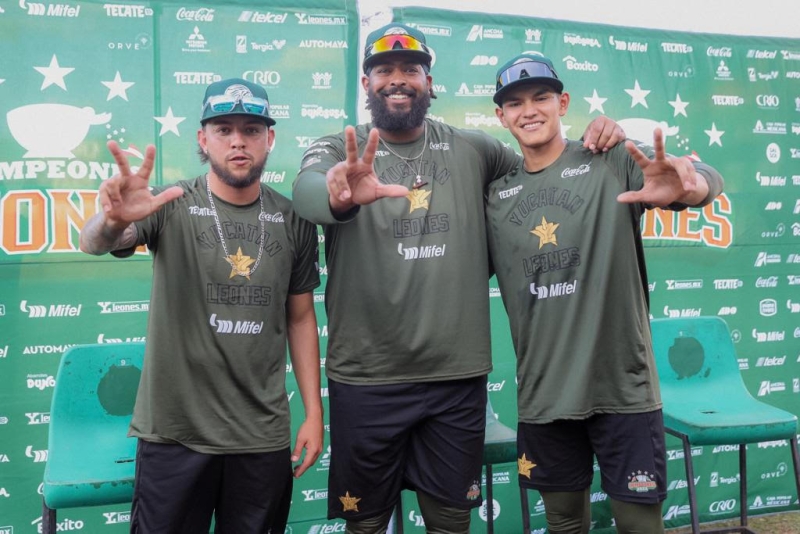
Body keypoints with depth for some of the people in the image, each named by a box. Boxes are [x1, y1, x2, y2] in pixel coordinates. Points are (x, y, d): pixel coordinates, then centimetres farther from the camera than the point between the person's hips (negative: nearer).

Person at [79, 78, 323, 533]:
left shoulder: (294, 222, 1)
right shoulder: (171, 206, -6)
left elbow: (301, 317, 7)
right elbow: (93, 244, -22)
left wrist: (314, 412, 3)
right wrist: (112, 220, -46)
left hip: (264, 437, 2)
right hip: (174, 432, -2)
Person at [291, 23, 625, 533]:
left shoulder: (473, 149, 7)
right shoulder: (336, 149, -1)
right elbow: (307, 190, -23)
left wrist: (591, 143, -4)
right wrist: (341, 195, -47)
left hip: (459, 376, 2)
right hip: (365, 380, -1)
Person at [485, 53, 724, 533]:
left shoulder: (614, 162, -6)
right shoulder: (495, 192, 6)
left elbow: (708, 180, -20)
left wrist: (685, 186, -43)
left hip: (622, 386, -3)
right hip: (542, 393, 3)